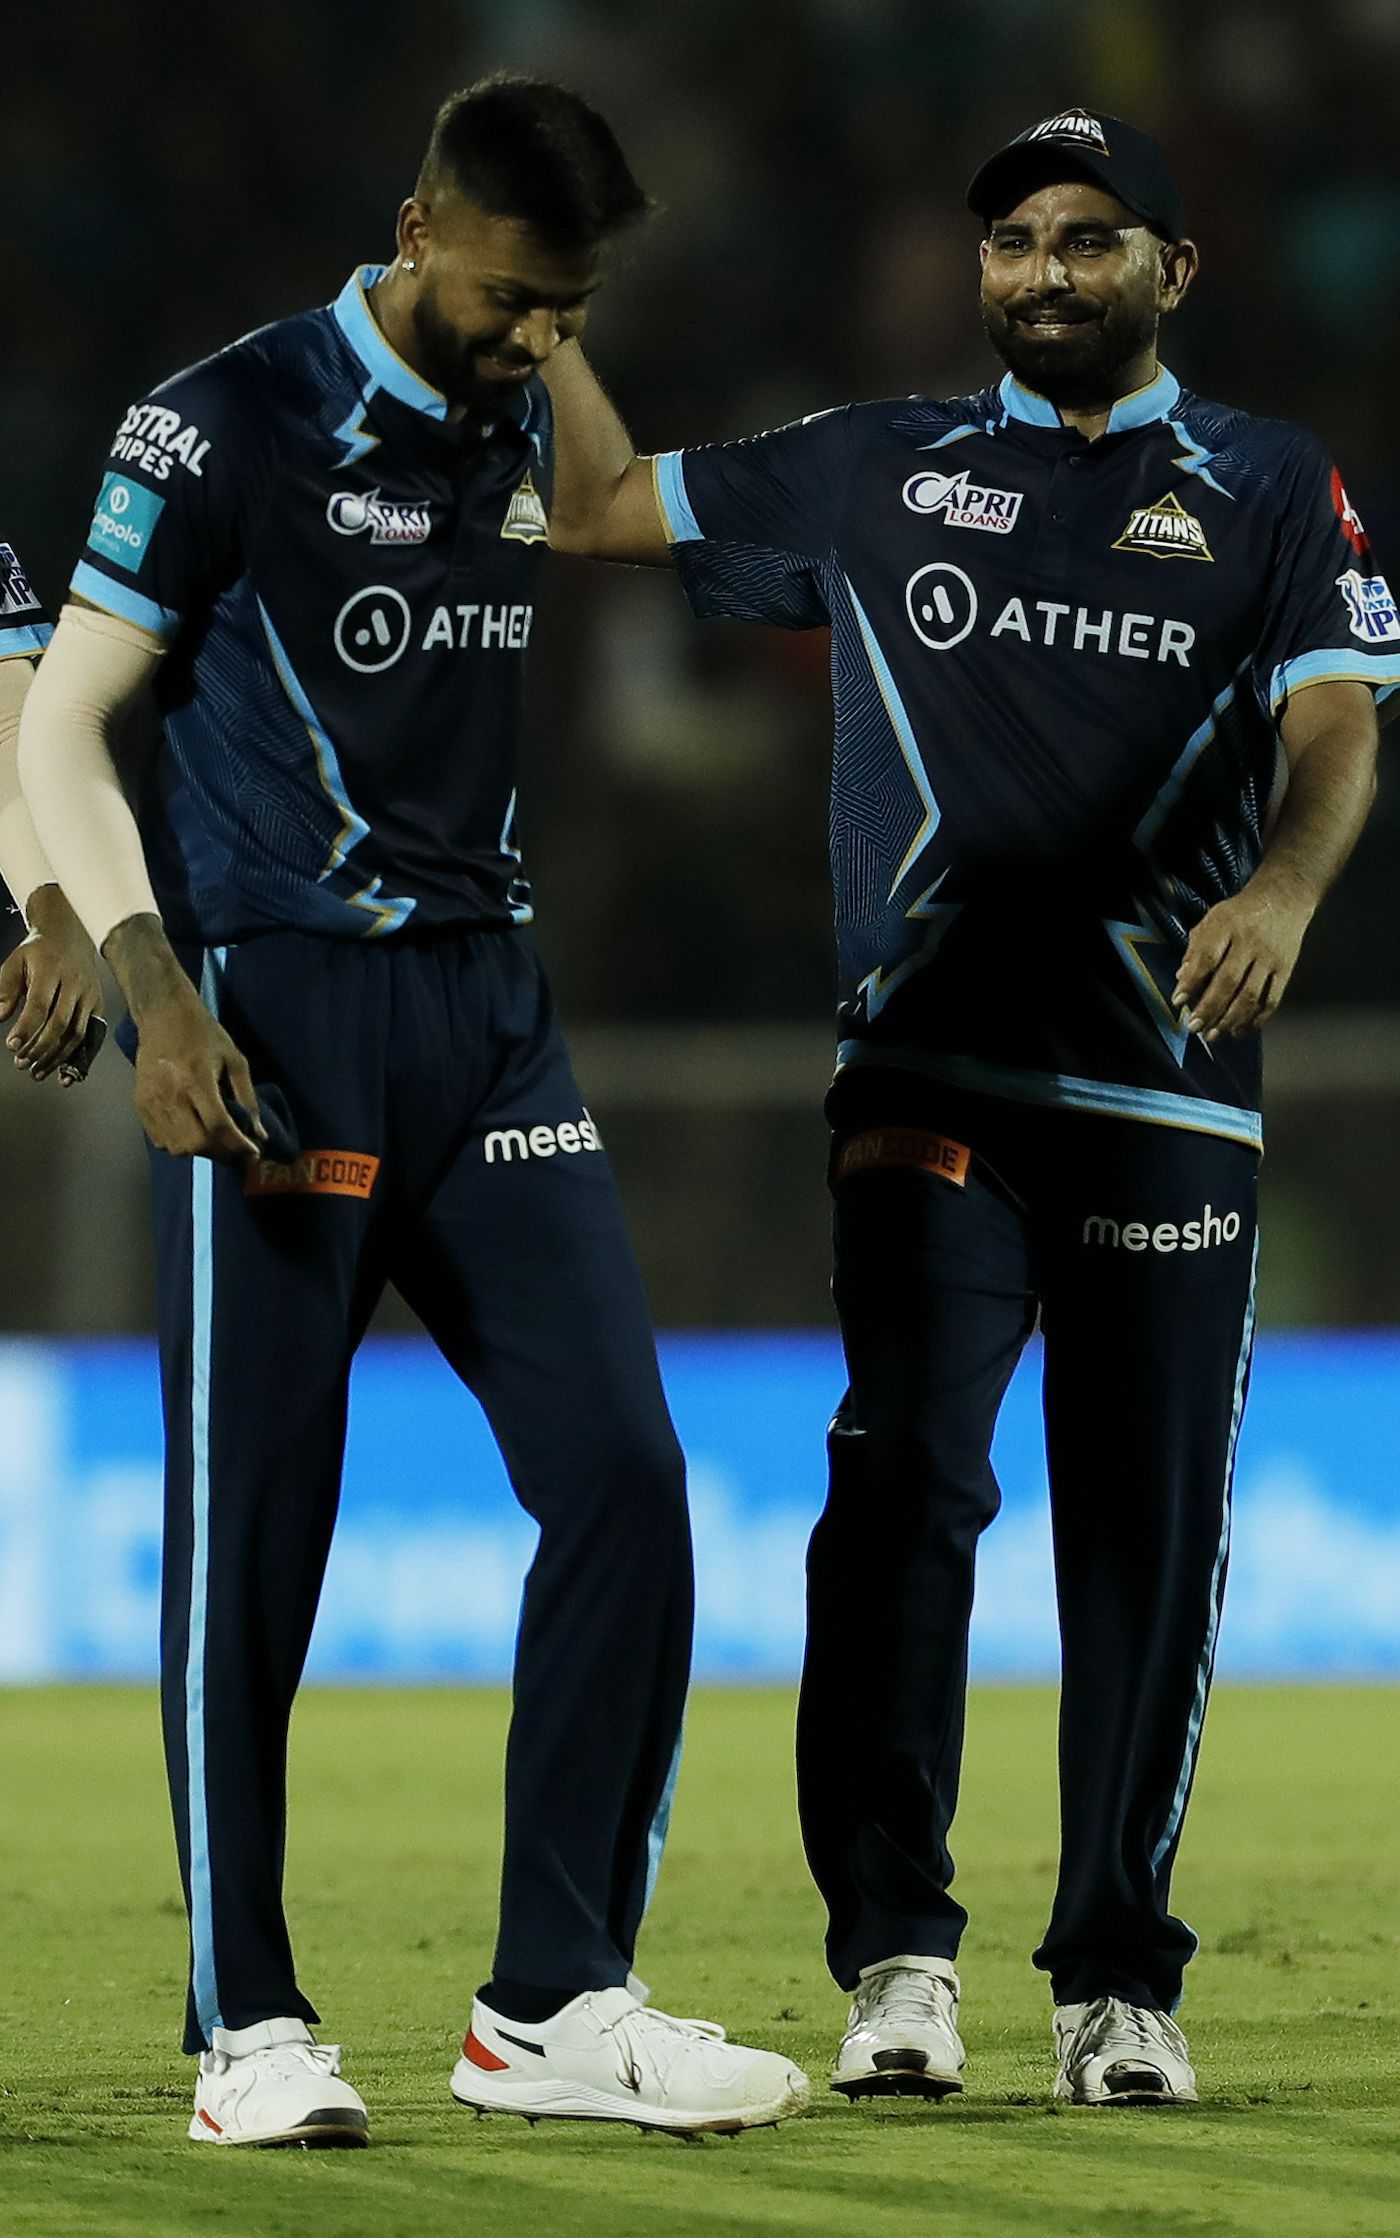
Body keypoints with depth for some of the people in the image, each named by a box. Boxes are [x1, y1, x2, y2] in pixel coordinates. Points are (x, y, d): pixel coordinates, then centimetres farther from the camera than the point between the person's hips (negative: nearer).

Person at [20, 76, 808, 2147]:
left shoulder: (517, 430, 13)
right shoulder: (228, 428, -8)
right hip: (277, 1020, -6)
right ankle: (248, 2028, 6)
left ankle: (558, 2005, 4)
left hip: (486, 1007, 6)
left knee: (621, 1472, -2)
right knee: (252, 1529, -3)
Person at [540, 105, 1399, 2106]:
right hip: (931, 1075, 0)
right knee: (907, 1474, -14)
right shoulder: (876, 473, 14)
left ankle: (1116, 1978, 10)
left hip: (1169, 1079, 0)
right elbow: (603, 505, 17)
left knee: (1149, 1528, 1)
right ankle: (894, 1949, -11)